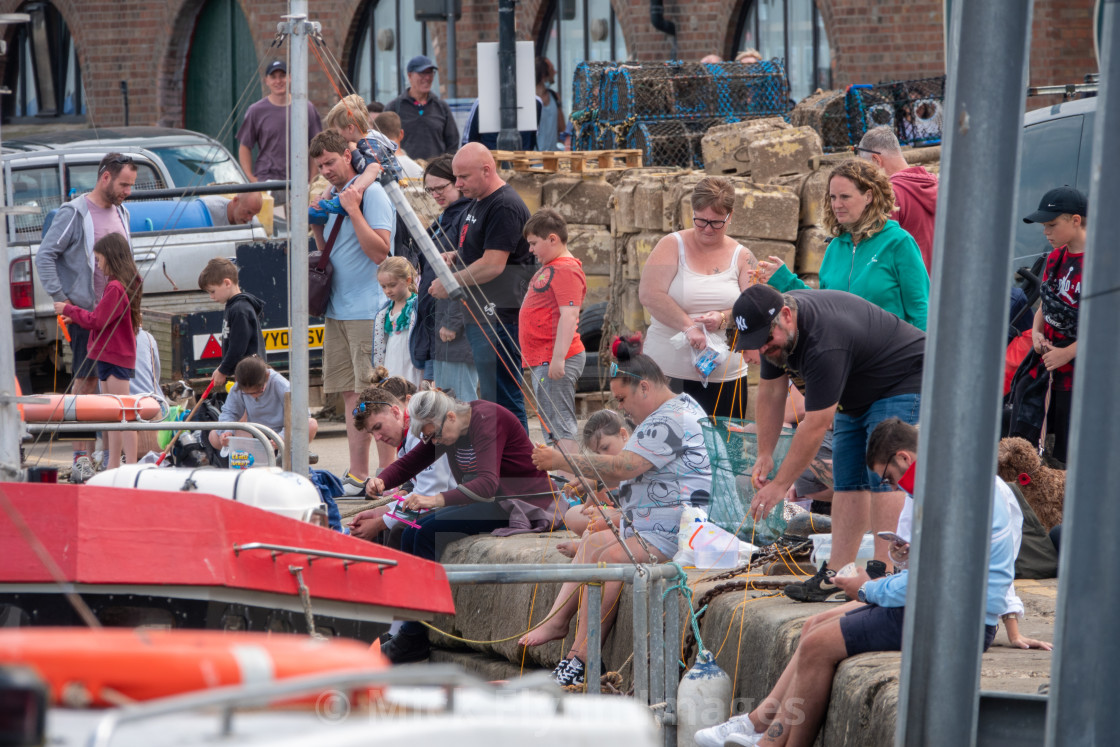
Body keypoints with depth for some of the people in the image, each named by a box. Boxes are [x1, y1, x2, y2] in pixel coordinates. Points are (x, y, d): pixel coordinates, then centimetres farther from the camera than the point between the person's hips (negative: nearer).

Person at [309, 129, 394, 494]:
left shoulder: (371, 194, -10)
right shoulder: (332, 196, 16)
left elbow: (380, 251, -18)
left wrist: (353, 211, -20)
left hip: (368, 310, -9)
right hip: (337, 310, 9)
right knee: (350, 393, 9)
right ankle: (357, 474, 11)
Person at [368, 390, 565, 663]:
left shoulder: (487, 419, -20)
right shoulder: (443, 427, 6)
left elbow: (487, 484, -31)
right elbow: (409, 463, 9)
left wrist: (437, 500, -43)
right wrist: (381, 481, -13)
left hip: (523, 505, -9)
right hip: (490, 503, 9)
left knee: (428, 531, -20)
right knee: (412, 534, -7)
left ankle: (414, 638, -15)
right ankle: (401, 628, -6)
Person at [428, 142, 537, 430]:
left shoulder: (505, 207, -16)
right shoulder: (478, 203, 17)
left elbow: (492, 265, -21)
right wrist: (456, 256, 11)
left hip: (498, 318, -11)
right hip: (479, 317, 11)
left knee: (503, 401, -10)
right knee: (490, 398, 12)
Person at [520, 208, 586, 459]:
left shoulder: (566, 270, -14)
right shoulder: (548, 269, 19)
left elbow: (569, 316, -22)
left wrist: (558, 358, -27)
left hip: (555, 363, -11)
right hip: (541, 361, 11)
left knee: (559, 425, -13)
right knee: (551, 428, 12)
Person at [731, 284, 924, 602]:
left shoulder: (825, 343, -37)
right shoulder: (776, 329, -9)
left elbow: (816, 425, -33)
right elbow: (770, 393, 3)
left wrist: (780, 485, -28)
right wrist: (764, 455, 0)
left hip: (905, 382, -9)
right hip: (859, 394, 9)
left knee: (885, 476, -19)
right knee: (847, 479, 3)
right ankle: (836, 575, 1)